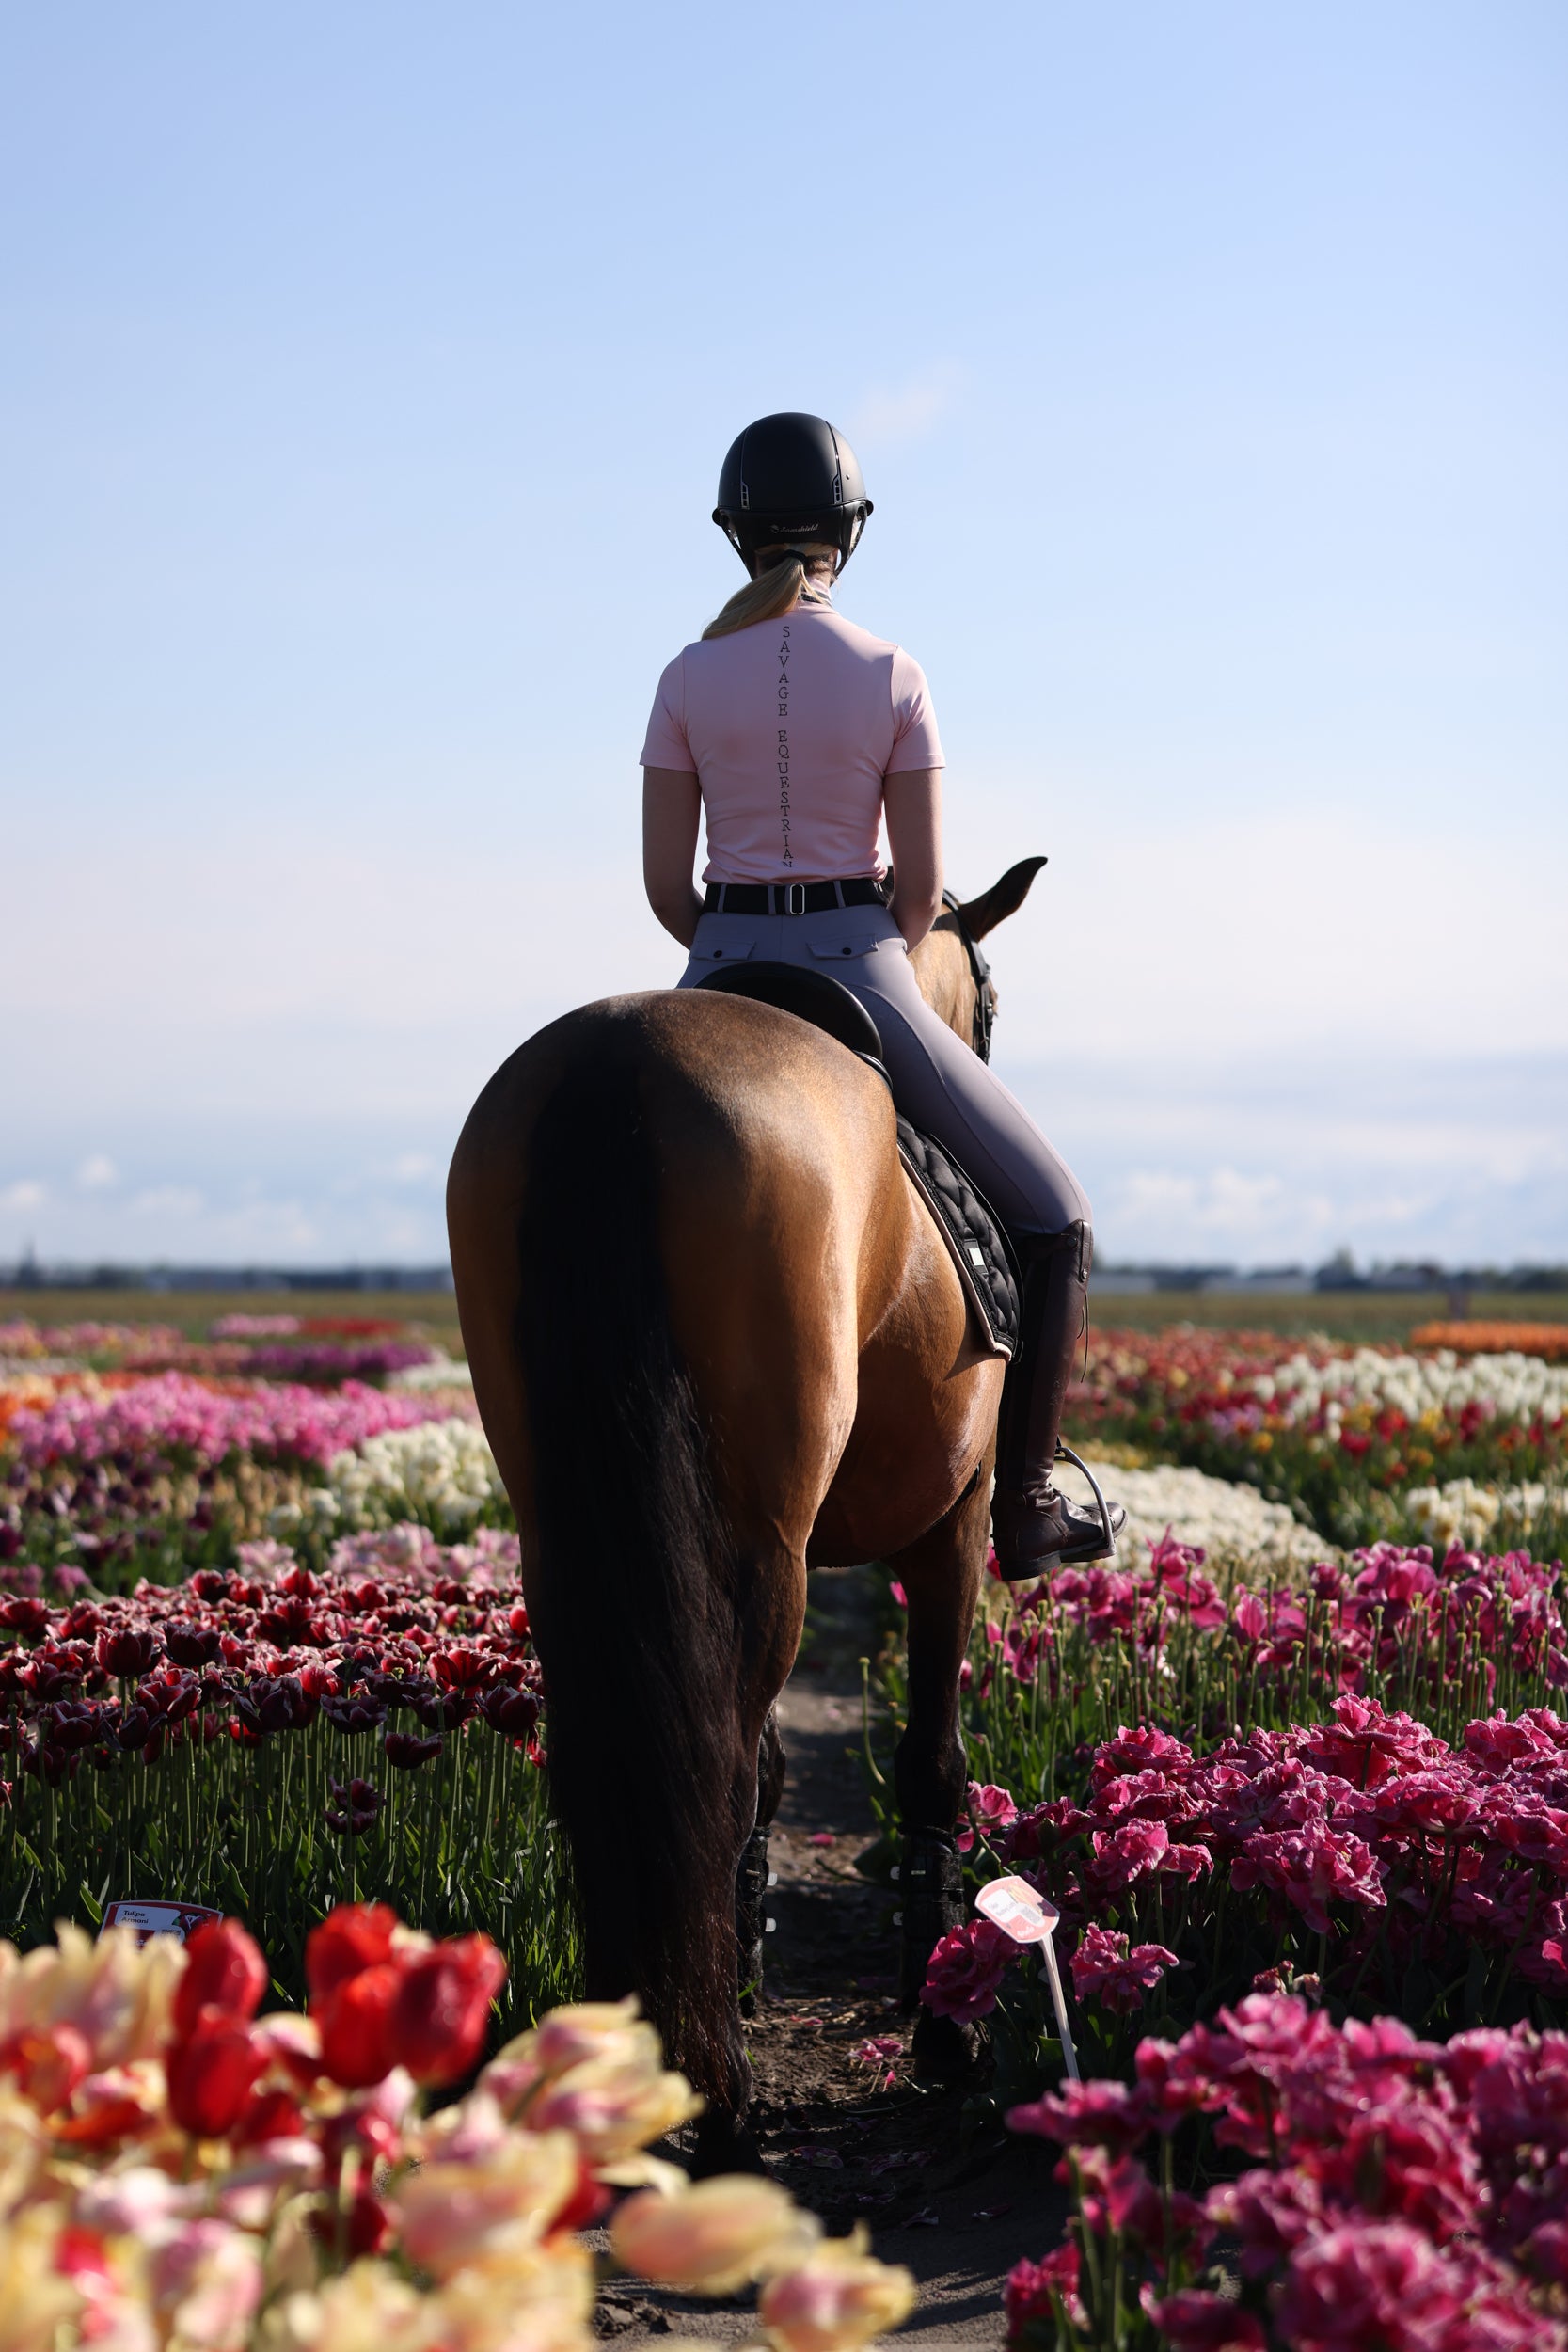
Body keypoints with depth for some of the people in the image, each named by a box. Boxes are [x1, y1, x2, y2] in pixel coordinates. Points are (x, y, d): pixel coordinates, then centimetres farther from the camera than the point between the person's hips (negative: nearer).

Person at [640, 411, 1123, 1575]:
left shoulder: (688, 679, -1)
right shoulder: (894, 677, -5)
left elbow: (663, 881, 0)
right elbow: (924, 883, -5)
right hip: (861, 969, -2)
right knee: (1056, 1219, 14)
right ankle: (1025, 1501, 9)